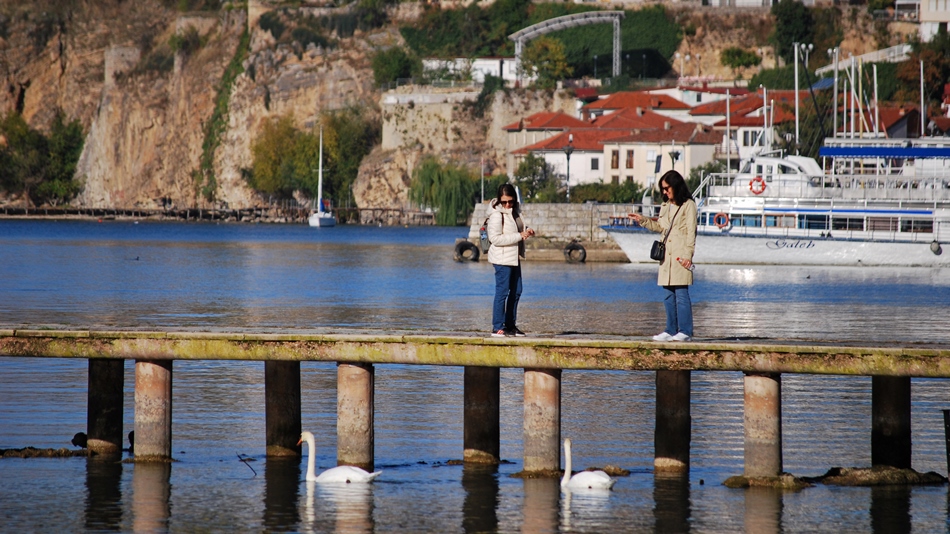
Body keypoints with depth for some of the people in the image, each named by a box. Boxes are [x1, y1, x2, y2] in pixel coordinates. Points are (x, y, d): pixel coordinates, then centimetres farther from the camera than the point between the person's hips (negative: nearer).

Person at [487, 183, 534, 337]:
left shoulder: (515, 213, 10)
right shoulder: (497, 215, -16)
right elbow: (495, 238, -23)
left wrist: (526, 233, 2)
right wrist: (519, 236, -23)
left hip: (514, 258, 9)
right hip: (502, 259, -9)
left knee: (516, 291, 13)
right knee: (502, 291, -8)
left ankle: (510, 325, 22)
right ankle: (497, 328, -5)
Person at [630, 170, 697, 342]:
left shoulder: (688, 205, -3)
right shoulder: (665, 206, 18)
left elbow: (691, 232, -7)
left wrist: (688, 255, -13)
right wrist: (643, 220, 15)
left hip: (680, 256, -7)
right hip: (666, 255, 7)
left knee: (681, 293, -8)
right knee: (668, 295, 7)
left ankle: (685, 331, -6)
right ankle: (671, 330, 11)